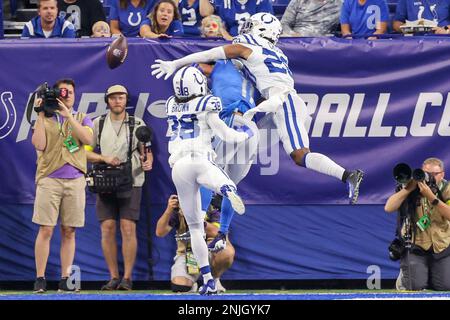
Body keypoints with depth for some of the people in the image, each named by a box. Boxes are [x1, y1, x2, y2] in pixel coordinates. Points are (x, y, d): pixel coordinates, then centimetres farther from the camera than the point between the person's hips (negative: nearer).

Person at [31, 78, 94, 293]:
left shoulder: (81, 119, 14)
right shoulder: (45, 119, 12)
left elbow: (88, 139, -6)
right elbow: (39, 145, -4)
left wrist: (68, 116, -11)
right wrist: (41, 115, -5)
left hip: (74, 179, 2)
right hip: (49, 179, -2)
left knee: (69, 232, 2)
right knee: (46, 230, -7)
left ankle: (65, 280, 5)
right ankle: (40, 279, -5)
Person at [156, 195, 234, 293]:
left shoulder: (211, 208, -7)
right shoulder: (177, 209, -4)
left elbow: (215, 233, -25)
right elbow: (160, 232, -13)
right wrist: (168, 210, -29)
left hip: (211, 252, 0)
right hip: (187, 254, 0)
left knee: (228, 250, -34)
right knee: (179, 287, -27)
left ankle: (214, 279, -4)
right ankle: (191, 283, 12)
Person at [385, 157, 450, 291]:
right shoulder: (413, 188, -3)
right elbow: (389, 208, -13)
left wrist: (431, 197, -28)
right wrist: (408, 188, -20)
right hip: (416, 244, -1)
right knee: (415, 286, -17)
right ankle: (404, 274, 21)